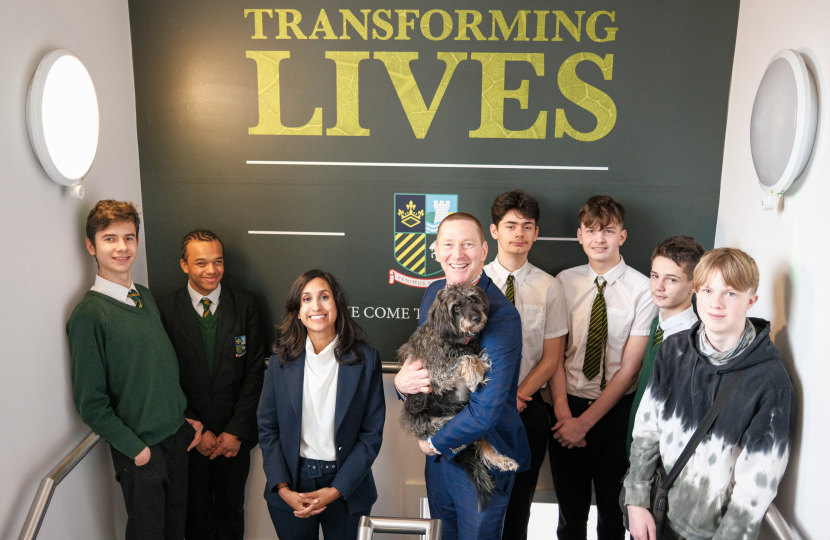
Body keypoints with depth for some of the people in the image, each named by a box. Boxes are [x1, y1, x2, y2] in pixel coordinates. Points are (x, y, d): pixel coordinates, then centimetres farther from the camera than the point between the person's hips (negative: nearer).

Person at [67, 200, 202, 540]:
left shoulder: (146, 298, 5)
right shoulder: (88, 314, -16)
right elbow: (90, 403, -15)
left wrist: (185, 419, 8)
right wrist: (135, 448, -14)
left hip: (178, 436, 6)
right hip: (140, 449, -6)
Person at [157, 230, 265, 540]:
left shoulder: (245, 306, -3)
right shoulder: (166, 310, -7)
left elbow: (255, 371, -4)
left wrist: (235, 430, -9)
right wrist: (196, 430, -9)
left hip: (235, 436, 1)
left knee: (231, 512, 16)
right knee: (196, 514, 16)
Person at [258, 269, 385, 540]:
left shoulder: (365, 359, -7)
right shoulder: (281, 360, -1)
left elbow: (372, 433, -6)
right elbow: (267, 429, 1)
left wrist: (335, 490, -12)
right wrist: (282, 488, -9)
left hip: (346, 488, -1)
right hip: (290, 489, 1)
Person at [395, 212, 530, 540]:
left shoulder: (501, 316, -26)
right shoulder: (434, 293, -1)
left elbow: (486, 411, -29)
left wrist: (435, 441, -13)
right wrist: (402, 380, -14)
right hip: (439, 452, 7)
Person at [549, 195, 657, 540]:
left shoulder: (642, 289, -10)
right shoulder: (564, 282, -2)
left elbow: (630, 367, -11)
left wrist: (585, 421, -12)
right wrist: (563, 412, -12)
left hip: (616, 409, -2)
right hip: (569, 405, 2)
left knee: (612, 505, 16)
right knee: (570, 507, 16)